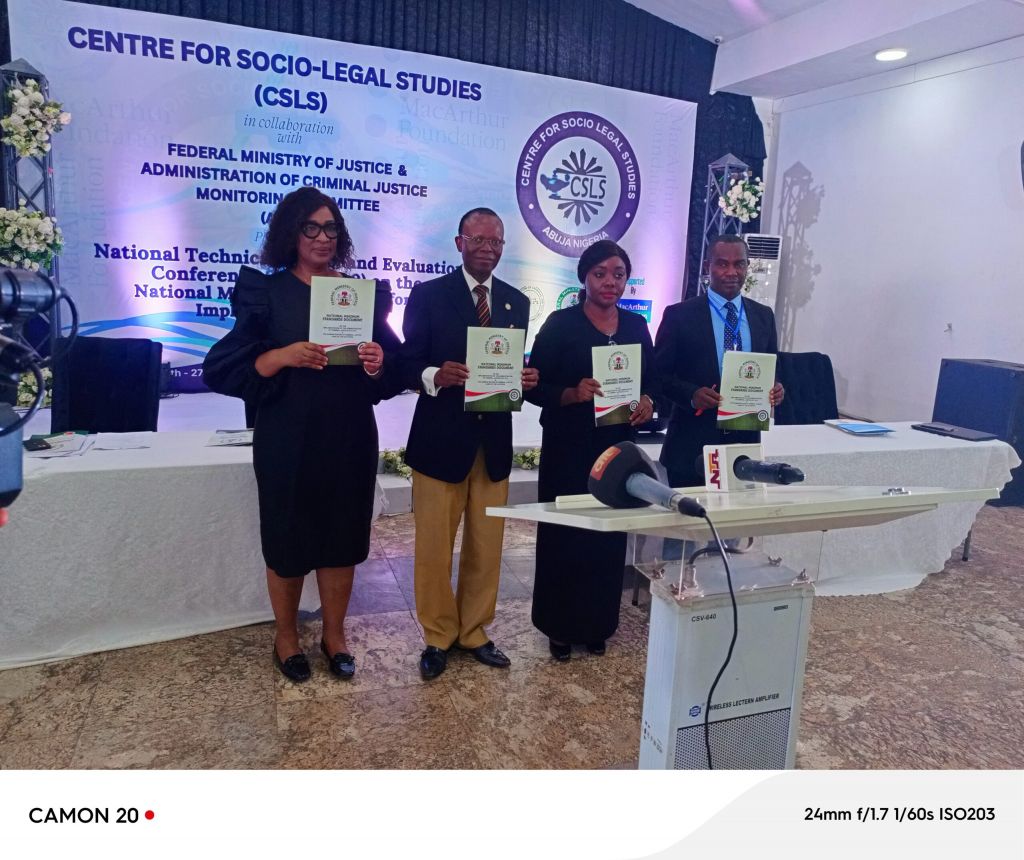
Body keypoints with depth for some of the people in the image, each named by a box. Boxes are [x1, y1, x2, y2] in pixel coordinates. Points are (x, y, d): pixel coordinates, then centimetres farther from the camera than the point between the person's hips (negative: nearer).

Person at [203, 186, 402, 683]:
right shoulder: (265, 292, -1)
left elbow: (395, 368, 7)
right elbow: (221, 368, -8)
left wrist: (378, 364, -16)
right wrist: (284, 355, -22)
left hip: (350, 439, 3)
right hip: (288, 442, -2)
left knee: (342, 538, 11)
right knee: (288, 541, 10)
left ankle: (334, 635, 31)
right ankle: (286, 637, 32)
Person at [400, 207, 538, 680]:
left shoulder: (517, 302, 11)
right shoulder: (428, 295, -2)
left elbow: (518, 365, 11)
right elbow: (408, 364, -4)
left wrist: (526, 378, -12)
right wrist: (436, 375, -25)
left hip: (494, 440, 4)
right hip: (441, 440, -3)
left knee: (486, 546, 11)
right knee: (434, 547, 5)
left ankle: (473, 631, 30)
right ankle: (438, 636, 24)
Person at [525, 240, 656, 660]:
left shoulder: (637, 326, 8)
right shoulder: (560, 323, -5)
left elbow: (651, 381, 14)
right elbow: (534, 387, -8)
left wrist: (648, 401, -8)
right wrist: (572, 394, -25)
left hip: (618, 447, 4)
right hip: (568, 448, -4)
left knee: (609, 536, 8)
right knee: (564, 534, 3)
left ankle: (598, 624, 25)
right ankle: (560, 626, 19)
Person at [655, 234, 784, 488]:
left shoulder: (764, 316, 9)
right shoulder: (678, 315, -3)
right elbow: (657, 374, -3)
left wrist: (775, 389, -7)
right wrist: (691, 394, -20)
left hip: (746, 440, 4)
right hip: (691, 444, -3)